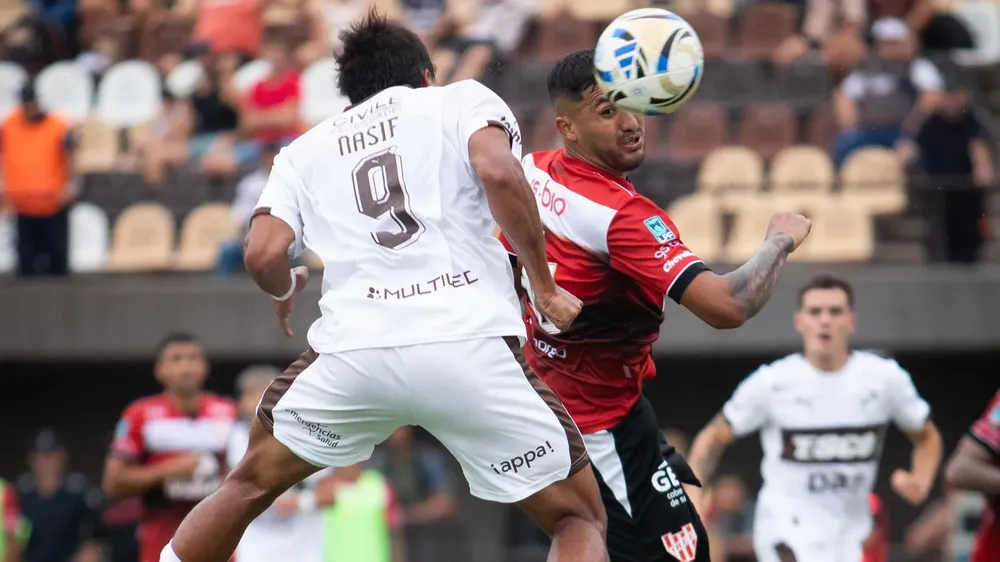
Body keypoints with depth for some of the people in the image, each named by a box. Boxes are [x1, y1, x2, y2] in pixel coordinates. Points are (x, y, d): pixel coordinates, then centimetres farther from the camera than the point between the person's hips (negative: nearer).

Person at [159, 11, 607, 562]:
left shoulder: (306, 149, 24)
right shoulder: (463, 99, 17)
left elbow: (263, 254, 9)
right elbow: (498, 171, -5)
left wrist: (285, 290, 32)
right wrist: (545, 288, 4)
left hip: (354, 350, 2)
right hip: (468, 346, -2)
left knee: (251, 483, 28)